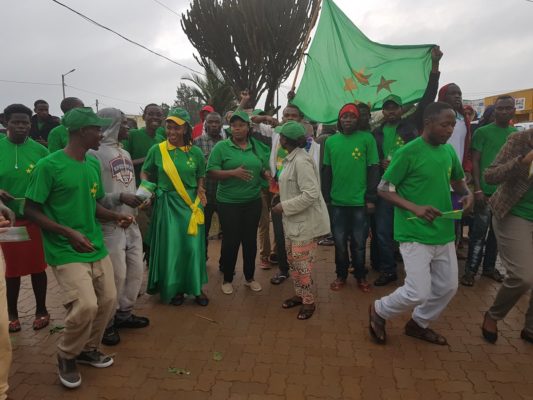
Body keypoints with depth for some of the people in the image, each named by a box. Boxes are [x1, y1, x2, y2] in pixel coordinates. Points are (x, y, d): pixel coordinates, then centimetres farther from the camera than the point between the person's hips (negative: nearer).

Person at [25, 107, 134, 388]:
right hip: (66, 251, -7)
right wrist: (68, 232, -22)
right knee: (85, 306, -15)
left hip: (97, 248, 7)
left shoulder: (94, 164, 7)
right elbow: (31, 210, -11)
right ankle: (66, 357, 16)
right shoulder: (49, 165, -14)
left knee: (108, 301, 9)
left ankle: (88, 348, 34)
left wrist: (116, 217, -1)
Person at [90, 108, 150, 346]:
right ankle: (107, 323, 19)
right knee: (116, 275, 0)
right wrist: (120, 198, -23)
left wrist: (140, 196, 1)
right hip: (110, 225, -8)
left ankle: (124, 314, 33)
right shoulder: (95, 153, -14)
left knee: (136, 271, 15)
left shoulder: (125, 153, 14)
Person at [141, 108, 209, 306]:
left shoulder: (196, 152, 2)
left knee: (193, 245, 3)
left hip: (191, 204, 1)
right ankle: (174, 288, 22)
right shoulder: (157, 150, -1)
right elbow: (145, 173, 8)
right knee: (170, 246, 4)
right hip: (167, 203, -1)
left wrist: (199, 193, -3)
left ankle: (196, 287, 20)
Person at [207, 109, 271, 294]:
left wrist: (267, 174, -8)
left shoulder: (256, 147, 7)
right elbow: (211, 172, -11)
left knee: (250, 240, 12)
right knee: (231, 241, 3)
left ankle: (249, 277, 30)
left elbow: (264, 169, 15)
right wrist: (233, 172, -25)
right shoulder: (221, 146, -6)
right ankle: (227, 279, 23)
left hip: (253, 202, 4)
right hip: (228, 203, -3)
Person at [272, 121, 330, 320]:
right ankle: (300, 294, 34)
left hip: (306, 222, -10)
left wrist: (284, 206, -21)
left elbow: (311, 194, -27)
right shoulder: (292, 158, 9)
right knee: (293, 262, 18)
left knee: (302, 265, 1)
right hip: (293, 221, 10)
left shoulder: (301, 161, -22)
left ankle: (308, 301, 19)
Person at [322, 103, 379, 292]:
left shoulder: (367, 138, -2)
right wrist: (325, 197, 6)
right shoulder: (331, 141, 7)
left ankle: (360, 276, 26)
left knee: (359, 242, 9)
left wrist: (371, 198, -7)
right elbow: (326, 171, 10)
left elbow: (373, 170, -3)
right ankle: (341, 275, 27)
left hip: (360, 201, -2)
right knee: (339, 241, 11)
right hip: (337, 201, 2)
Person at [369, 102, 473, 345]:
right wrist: (415, 207, -25)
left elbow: (458, 180, 23)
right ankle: (379, 311, 21)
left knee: (447, 286, 14)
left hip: (443, 232, 7)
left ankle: (418, 324, 37)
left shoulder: (449, 151, 7)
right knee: (418, 293, -8)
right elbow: (383, 189, -12)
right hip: (414, 234, -7)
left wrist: (467, 194, 0)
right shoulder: (408, 152, -14)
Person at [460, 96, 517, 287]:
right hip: (486, 190, -4)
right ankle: (470, 270, 6)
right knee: (479, 231, -2)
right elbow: (475, 162, -4)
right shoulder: (482, 132, -2)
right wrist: (478, 189, -12)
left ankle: (489, 267, 24)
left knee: (498, 231, 12)